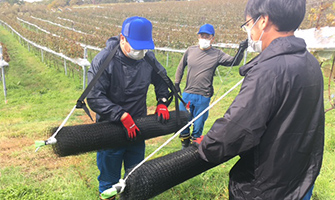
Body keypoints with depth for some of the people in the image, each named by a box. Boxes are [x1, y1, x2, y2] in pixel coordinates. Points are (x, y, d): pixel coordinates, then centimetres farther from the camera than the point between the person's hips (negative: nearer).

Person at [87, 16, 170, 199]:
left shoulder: (148, 57, -6)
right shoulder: (104, 60, -21)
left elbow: (161, 79, 14)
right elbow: (94, 98, -22)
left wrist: (162, 102, 2)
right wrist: (123, 116, -27)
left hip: (137, 129, 4)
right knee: (109, 180, 13)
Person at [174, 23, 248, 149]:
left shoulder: (217, 54, -3)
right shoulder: (190, 50, 5)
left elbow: (234, 62, -10)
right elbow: (181, 66, 16)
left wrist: (240, 51, -27)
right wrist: (176, 82, 12)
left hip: (203, 97, -2)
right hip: (187, 94, 3)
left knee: (198, 124, 8)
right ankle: (185, 144, 33)